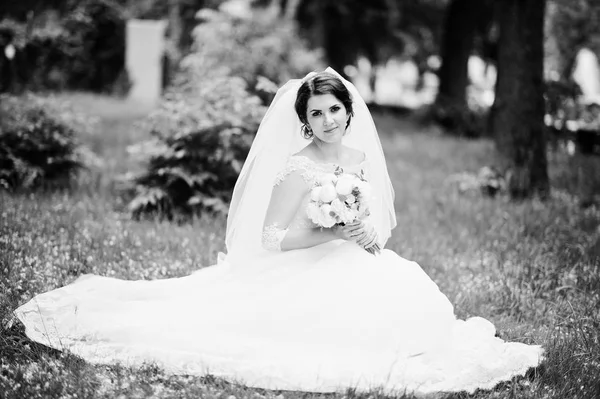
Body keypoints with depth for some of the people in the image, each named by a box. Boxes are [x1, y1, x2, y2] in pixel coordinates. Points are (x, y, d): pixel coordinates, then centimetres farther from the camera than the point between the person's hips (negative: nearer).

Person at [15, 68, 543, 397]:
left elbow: (379, 235, 14)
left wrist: (363, 233, -9)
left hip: (357, 272, 6)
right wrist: (327, 233, -19)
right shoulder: (296, 168, -12)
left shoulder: (363, 160, 6)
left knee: (414, 302, -17)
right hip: (299, 277, -6)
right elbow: (271, 238, -11)